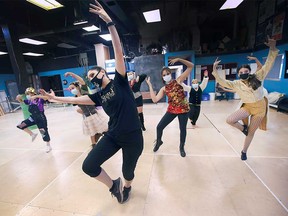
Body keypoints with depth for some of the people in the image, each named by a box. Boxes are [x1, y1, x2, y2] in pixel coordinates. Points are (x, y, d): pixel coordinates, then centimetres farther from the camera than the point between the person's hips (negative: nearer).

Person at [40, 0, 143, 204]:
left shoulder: (119, 81, -5)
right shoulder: (99, 95, 9)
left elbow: (119, 53, -15)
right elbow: (77, 100, 20)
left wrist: (109, 22, -20)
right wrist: (54, 98, 27)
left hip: (133, 137, -4)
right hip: (113, 136, 5)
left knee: (128, 171, 15)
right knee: (89, 166, -2)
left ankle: (127, 186, 54)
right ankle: (113, 185, 28)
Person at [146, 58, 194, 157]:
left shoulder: (178, 81, -5)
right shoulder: (163, 89, 1)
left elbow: (191, 66, -6)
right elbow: (155, 100, -14)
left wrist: (178, 59, -18)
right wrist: (150, 85, -10)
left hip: (183, 109, -2)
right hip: (171, 110, 2)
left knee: (182, 129, 11)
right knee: (159, 127, 1)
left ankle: (181, 147, 37)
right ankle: (158, 141, 33)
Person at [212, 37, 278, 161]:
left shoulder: (258, 77, -6)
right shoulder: (236, 84, -7)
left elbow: (268, 64, -9)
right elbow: (222, 82, -14)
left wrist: (273, 49, -19)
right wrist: (215, 70, -24)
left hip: (260, 107, 0)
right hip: (247, 107, 0)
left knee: (251, 132, 10)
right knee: (230, 120, -26)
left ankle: (244, 151, 32)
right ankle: (243, 128, 10)